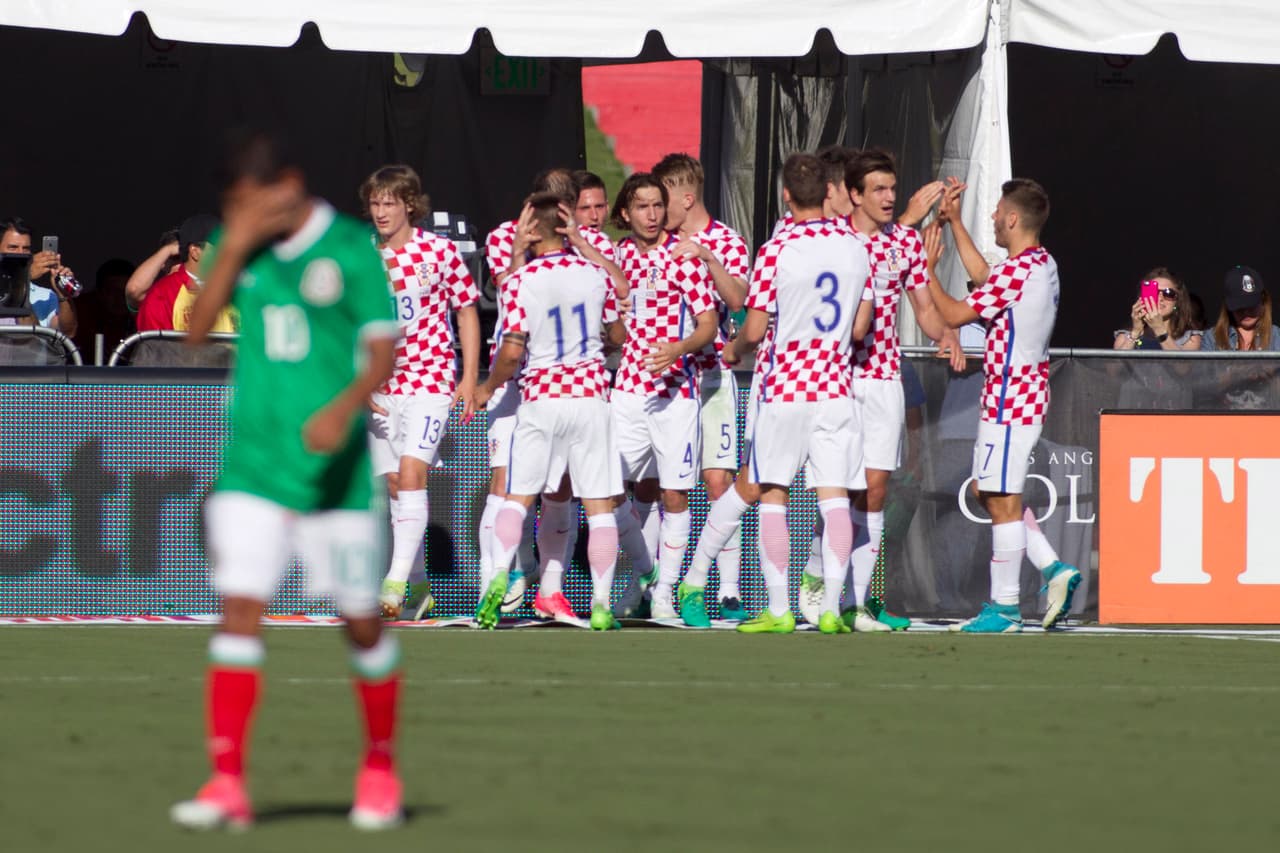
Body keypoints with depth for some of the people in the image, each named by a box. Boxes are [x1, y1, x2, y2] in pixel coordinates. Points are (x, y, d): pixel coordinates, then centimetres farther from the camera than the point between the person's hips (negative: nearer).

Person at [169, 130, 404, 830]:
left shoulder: (350, 249, -6)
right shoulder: (235, 246, 6)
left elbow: (383, 351, -7)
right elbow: (197, 330, -2)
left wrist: (345, 406, -25)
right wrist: (233, 246, -12)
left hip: (335, 471, -3)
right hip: (252, 465, 3)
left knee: (362, 621, 6)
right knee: (239, 609, -9)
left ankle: (380, 769, 26)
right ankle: (227, 784, -10)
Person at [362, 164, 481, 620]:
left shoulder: (439, 250, -4)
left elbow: (467, 311, 4)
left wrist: (470, 378, 0)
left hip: (431, 379, -4)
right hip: (381, 387, 4)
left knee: (410, 474, -18)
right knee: (393, 485, 6)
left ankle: (396, 583, -23)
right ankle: (419, 589, 16)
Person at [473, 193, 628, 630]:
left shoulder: (520, 281, -9)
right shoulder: (594, 274, 0)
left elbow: (511, 353, -13)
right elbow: (618, 335, 13)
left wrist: (488, 388, 6)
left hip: (540, 397, -1)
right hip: (590, 396, 1)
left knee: (518, 496, 11)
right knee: (599, 503, 3)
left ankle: (500, 574, -9)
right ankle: (601, 604, 1)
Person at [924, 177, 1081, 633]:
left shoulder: (1016, 271, -19)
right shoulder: (1044, 265, 11)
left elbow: (955, 315, -16)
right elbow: (982, 275, 26)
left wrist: (927, 272, -3)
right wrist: (954, 222, 27)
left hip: (1008, 402, -10)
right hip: (1028, 395, 10)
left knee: (1003, 501, -4)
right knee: (990, 494, 17)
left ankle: (1004, 608, 0)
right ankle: (1053, 568, 10)